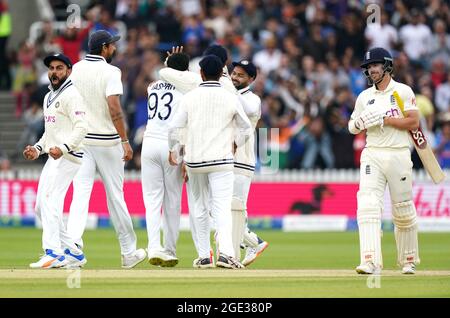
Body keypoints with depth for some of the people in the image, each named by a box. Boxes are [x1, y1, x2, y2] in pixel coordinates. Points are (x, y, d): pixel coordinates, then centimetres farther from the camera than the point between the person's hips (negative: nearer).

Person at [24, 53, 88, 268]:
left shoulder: (71, 94, -9)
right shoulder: (49, 97, 21)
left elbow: (81, 127, -19)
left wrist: (64, 147, -32)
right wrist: (38, 148, 12)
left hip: (68, 156, -10)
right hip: (53, 157, 10)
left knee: (50, 200, -22)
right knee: (41, 207, 9)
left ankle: (53, 254, -30)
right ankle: (73, 252, 12)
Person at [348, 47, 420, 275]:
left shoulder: (403, 91, 0)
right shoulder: (364, 97, 13)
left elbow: (414, 122, -8)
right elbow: (353, 127, 16)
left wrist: (385, 119, -15)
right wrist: (359, 124, -7)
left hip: (398, 155, -2)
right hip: (372, 155, 3)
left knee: (403, 210, 6)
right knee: (368, 205, -16)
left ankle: (408, 260, 24)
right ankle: (370, 262, -24)